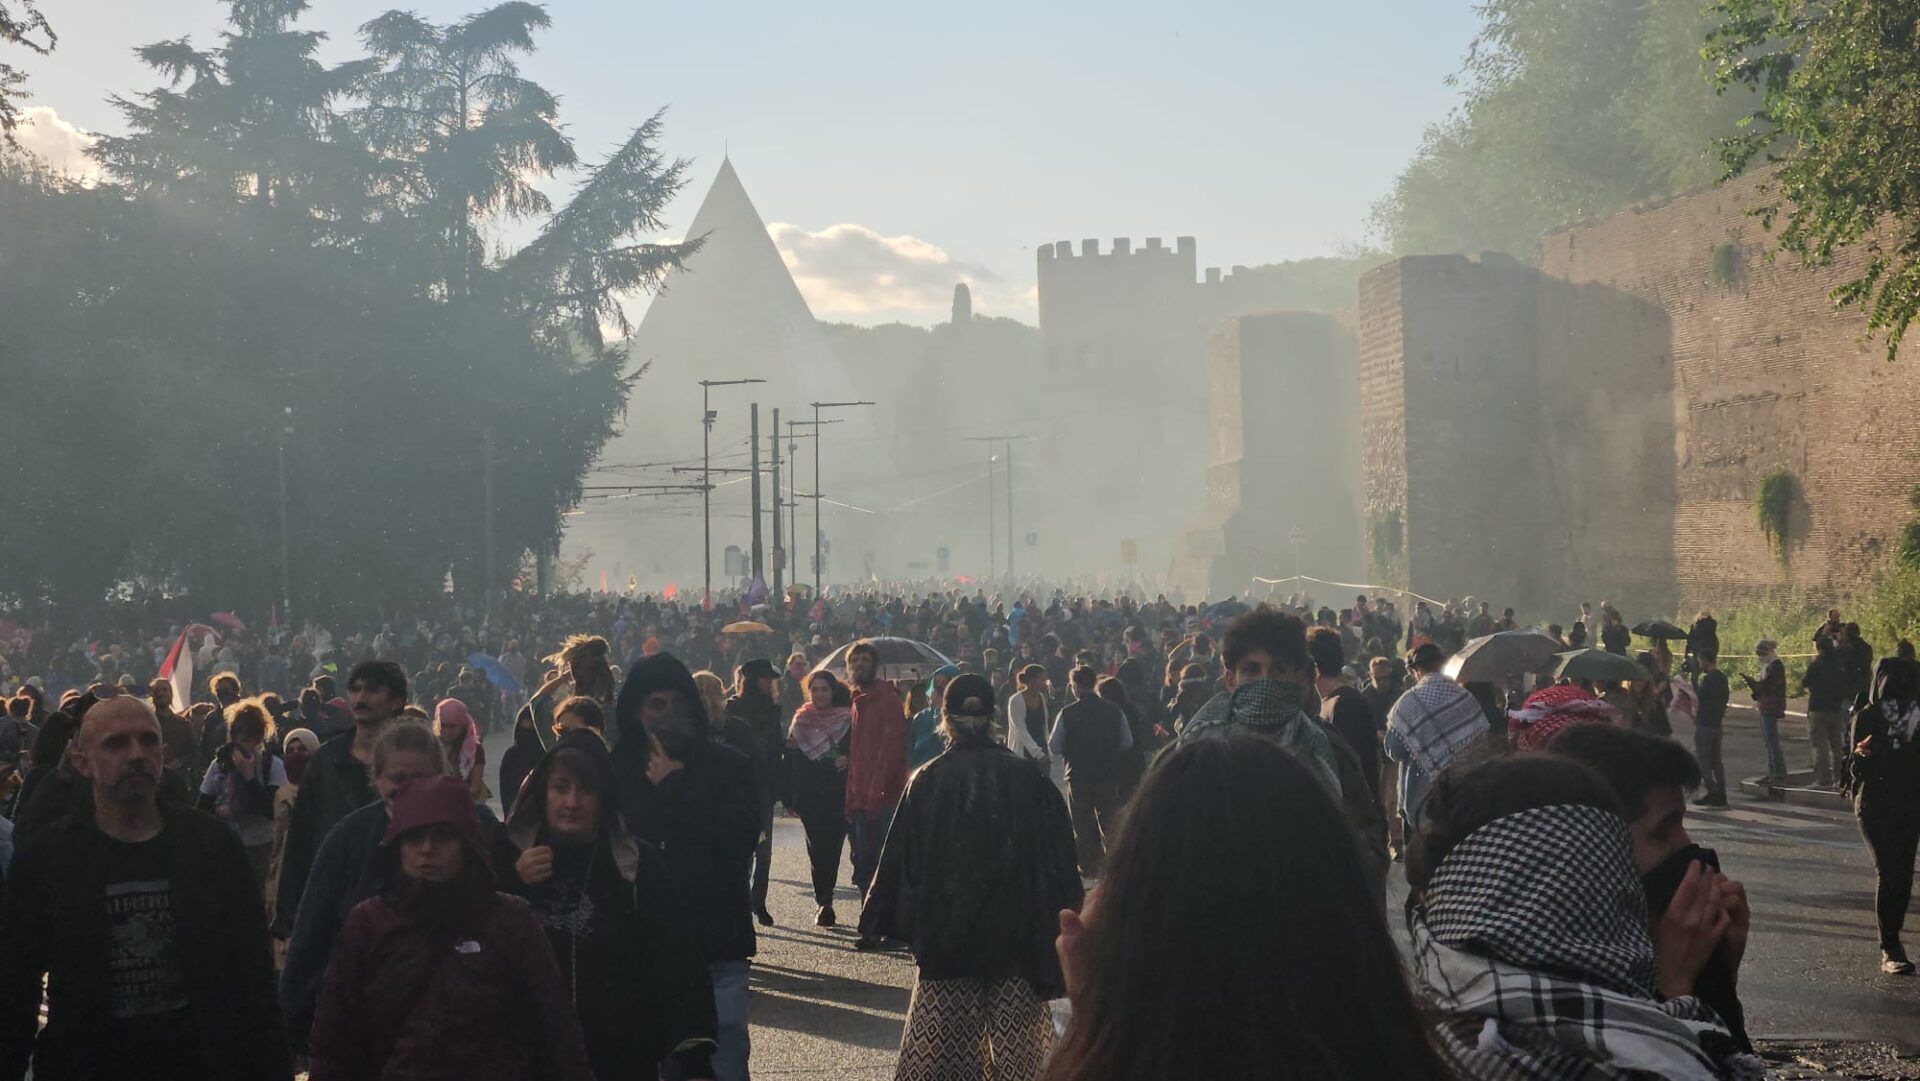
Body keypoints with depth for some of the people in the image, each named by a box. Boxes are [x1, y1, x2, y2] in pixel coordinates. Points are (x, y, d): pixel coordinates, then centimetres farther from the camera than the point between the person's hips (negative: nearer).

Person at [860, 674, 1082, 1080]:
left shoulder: (928, 781, -7)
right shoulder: (1027, 779, -4)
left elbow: (900, 857, -4)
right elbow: (1059, 861, -1)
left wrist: (876, 921, 8)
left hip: (946, 939, 0)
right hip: (1015, 936, 1)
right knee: (1016, 1046, 8)